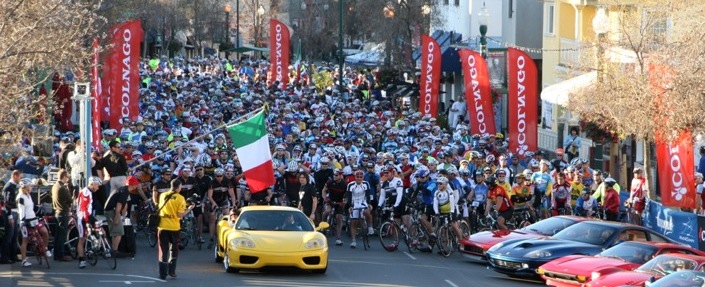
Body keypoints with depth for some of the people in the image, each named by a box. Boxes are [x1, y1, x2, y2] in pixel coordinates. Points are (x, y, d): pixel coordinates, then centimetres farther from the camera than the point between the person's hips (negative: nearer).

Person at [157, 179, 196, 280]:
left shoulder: (162, 196, 3)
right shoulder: (180, 198, -8)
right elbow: (180, 215, -13)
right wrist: (189, 209, 1)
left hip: (163, 227, 2)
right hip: (174, 227, -2)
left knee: (163, 250, 6)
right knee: (173, 249, 17)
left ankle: (162, 274, 2)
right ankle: (171, 271, 15)